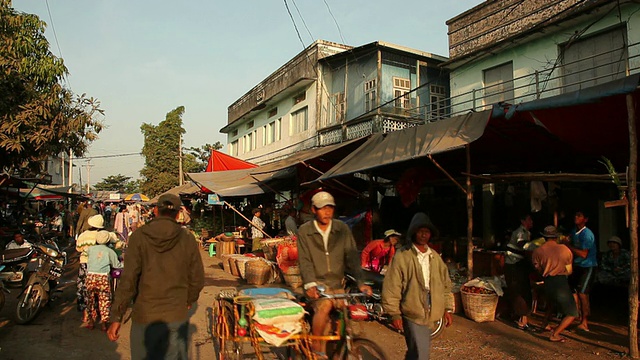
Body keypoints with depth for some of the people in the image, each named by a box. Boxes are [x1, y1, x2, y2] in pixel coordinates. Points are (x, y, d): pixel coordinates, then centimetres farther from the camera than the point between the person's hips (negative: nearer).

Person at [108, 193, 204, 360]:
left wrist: (116, 317, -4)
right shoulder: (187, 238, -5)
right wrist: (189, 300, 19)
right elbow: (197, 279, 0)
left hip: (144, 316, 0)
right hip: (176, 316, 1)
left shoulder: (139, 236, -8)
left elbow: (128, 280, -11)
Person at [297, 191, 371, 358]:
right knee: (325, 304, -31)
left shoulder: (342, 229, -1)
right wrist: (310, 284, -25)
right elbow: (305, 261, -11)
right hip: (317, 282, -3)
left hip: (337, 283, 3)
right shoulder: (304, 231, -4)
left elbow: (352, 257, -5)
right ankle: (316, 348, -10)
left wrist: (361, 282, -16)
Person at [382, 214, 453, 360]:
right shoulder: (402, 256, -10)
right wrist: (394, 314, -10)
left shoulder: (435, 257, 9)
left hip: (429, 314, 6)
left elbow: (446, 284, 16)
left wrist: (448, 309, 12)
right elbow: (391, 287, -10)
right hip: (412, 313, -6)